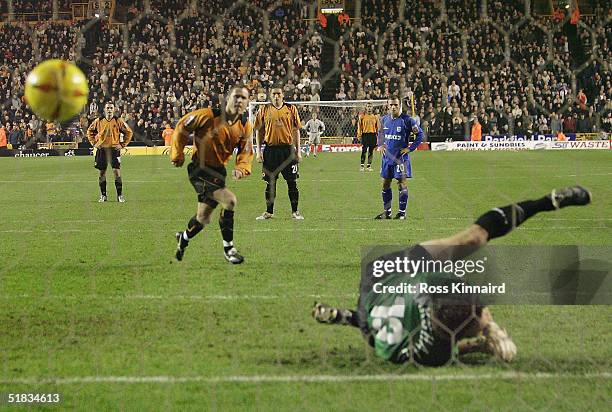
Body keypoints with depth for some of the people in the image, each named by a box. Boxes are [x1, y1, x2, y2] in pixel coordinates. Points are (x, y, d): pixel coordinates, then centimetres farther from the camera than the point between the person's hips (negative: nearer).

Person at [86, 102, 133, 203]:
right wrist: (94, 143, 8)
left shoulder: (118, 121, -1)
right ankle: (103, 195, 14)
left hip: (114, 148, -2)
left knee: (117, 171, -9)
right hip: (102, 149, 2)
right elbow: (90, 131, 18)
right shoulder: (98, 121, 4)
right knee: (102, 173, 5)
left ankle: (120, 195, -3)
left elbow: (129, 132, 7)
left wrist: (123, 144, 0)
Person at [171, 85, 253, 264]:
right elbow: (181, 127, -8)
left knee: (203, 218, 17)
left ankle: (184, 237, 49)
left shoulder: (245, 126, -3)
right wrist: (177, 154, -2)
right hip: (199, 169, -7)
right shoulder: (208, 116, -19)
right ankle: (228, 248, -12)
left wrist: (241, 168, -17)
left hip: (219, 170, 7)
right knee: (229, 200, -25)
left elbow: (246, 153, 4)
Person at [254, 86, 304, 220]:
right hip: (270, 150, 0)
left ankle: (295, 212, 9)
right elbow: (258, 131, 7)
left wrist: (298, 151, 3)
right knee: (270, 182, 6)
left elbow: (296, 131, 7)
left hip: (287, 149, 0)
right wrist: (258, 151, 1)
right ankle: (269, 212, 15)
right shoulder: (264, 110, 4)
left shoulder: (291, 109, 4)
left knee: (292, 182, 1)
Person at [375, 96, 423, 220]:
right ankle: (387, 211, 17)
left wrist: (410, 148, -10)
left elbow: (420, 134, -5)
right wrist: (381, 145, 8)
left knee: (401, 183, -3)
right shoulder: (384, 119, 5)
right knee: (385, 184, 8)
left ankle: (402, 212, 4)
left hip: (401, 157, -5)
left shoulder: (407, 120, -10)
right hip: (387, 156, 5)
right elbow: (380, 133, 24)